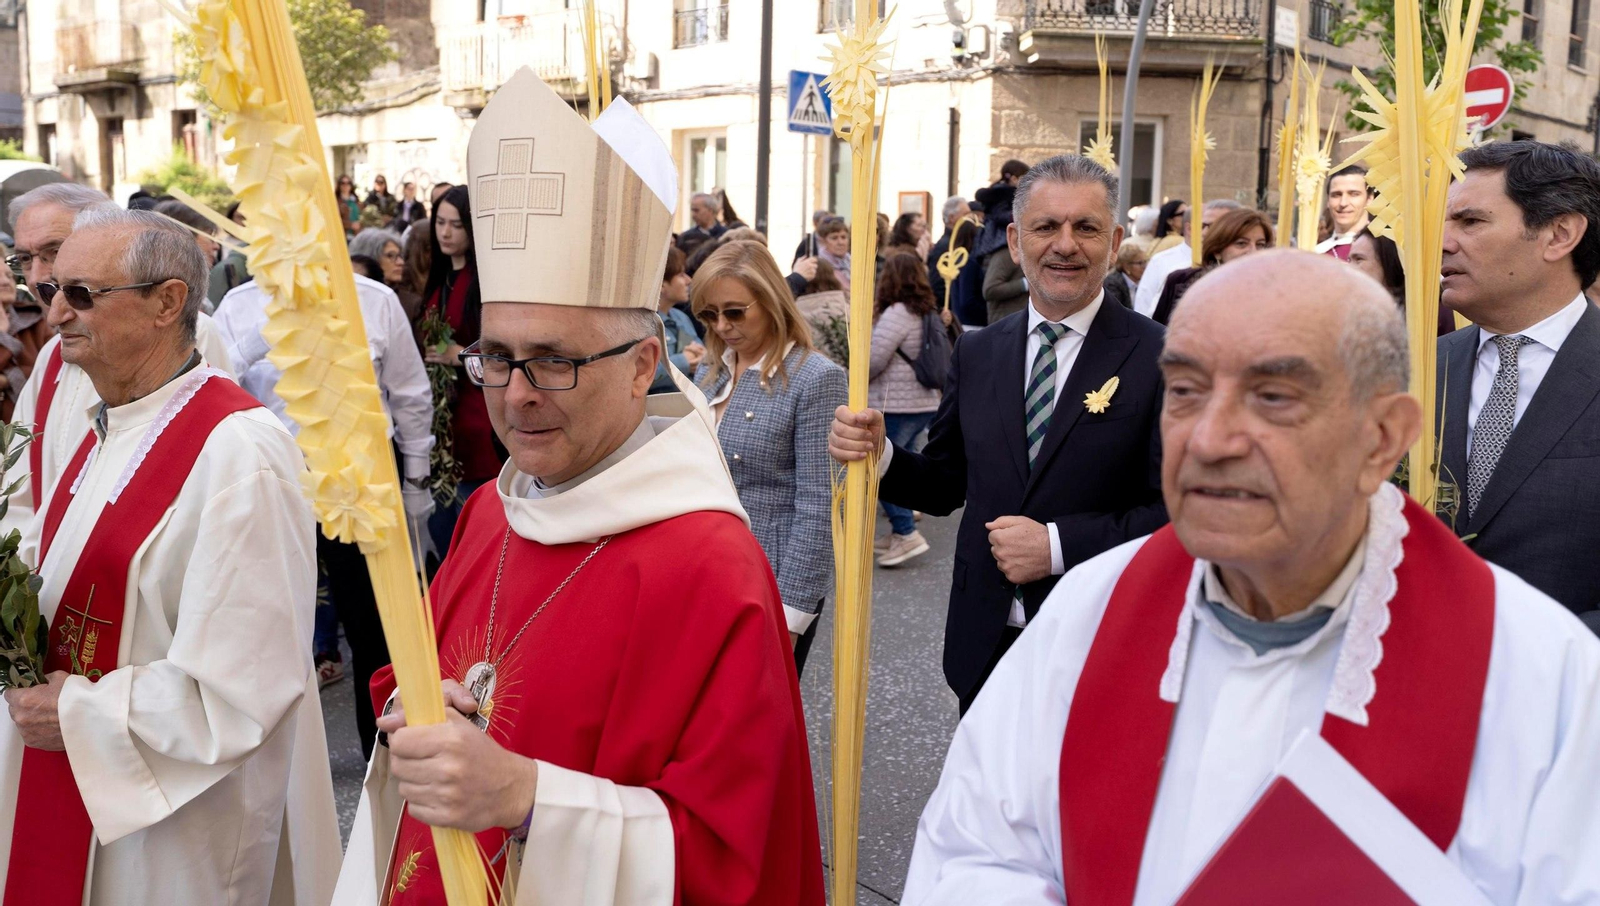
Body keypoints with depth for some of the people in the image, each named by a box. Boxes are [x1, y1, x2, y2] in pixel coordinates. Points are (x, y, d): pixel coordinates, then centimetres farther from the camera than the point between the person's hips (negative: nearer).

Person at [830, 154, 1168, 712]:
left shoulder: (1161, 357, -9)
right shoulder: (976, 353, 6)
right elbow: (946, 483, 10)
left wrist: (1058, 545, -21)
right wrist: (879, 455, -9)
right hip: (985, 644, 4)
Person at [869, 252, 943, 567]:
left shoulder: (896, 313, -15)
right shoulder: (928, 313, 12)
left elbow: (872, 360, -18)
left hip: (894, 405, -9)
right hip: (925, 403, 9)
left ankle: (907, 534, -7)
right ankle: (900, 533, 21)